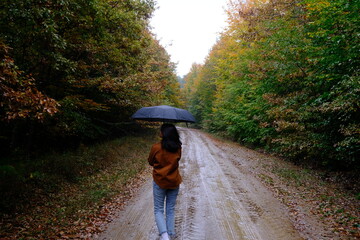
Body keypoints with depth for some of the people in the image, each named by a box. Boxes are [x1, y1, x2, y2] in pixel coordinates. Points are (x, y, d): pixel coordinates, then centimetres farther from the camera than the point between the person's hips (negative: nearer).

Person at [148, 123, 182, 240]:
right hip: (174, 182, 3)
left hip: (159, 182, -3)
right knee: (171, 209, 16)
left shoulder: (156, 147, -16)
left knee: (158, 210, 9)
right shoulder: (178, 148, -7)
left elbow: (150, 162, 0)